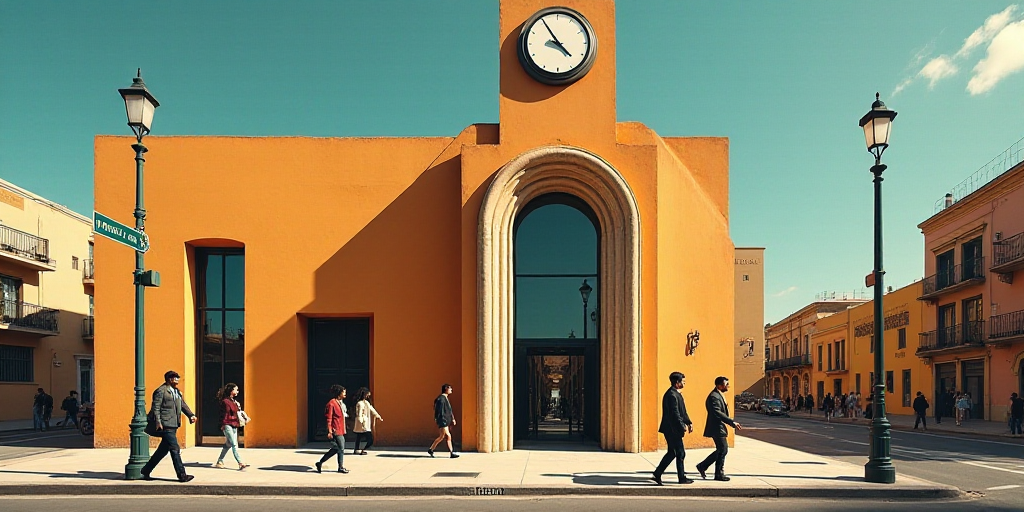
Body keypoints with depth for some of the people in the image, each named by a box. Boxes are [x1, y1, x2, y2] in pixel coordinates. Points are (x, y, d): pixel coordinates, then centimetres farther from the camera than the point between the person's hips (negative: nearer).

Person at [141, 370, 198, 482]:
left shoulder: (177, 392, 19)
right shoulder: (161, 391, -8)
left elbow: (183, 404, 18)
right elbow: (156, 408, -12)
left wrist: (191, 415, 3)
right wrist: (158, 422, -19)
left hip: (173, 425, 9)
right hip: (166, 426, -9)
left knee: (163, 450, 14)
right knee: (175, 449, -9)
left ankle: (146, 471, 27)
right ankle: (182, 475, -6)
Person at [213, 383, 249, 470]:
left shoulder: (235, 401, 16)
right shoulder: (225, 401, -11)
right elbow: (224, 415, -14)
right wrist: (223, 425, -15)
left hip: (234, 426, 9)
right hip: (228, 425, -9)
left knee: (228, 444, 15)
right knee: (234, 444, -12)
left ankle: (219, 462, 27)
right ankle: (240, 463, -16)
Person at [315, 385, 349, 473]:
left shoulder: (340, 402, 15)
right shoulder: (332, 403, -14)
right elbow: (329, 418, -16)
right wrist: (329, 431, -19)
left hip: (340, 430, 10)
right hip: (335, 430, -10)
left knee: (335, 449, 11)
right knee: (341, 449, -3)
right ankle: (341, 467, 8)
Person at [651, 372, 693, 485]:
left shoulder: (676, 394, 15)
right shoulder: (672, 395, -20)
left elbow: (682, 411, 20)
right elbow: (675, 414, -23)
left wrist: (689, 422, 12)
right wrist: (683, 427, -19)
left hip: (671, 430, 11)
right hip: (672, 429, -11)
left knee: (672, 453, 15)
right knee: (680, 453, 0)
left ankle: (657, 475, 16)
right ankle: (682, 478, 11)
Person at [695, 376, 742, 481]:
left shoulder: (719, 395, 14)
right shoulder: (714, 397, -20)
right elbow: (717, 413, -29)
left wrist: (732, 423, 15)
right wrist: (732, 422, -30)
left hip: (720, 427, 11)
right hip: (716, 428, -11)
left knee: (721, 450, 15)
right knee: (722, 450, -3)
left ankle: (702, 466, 22)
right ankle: (719, 474, 10)